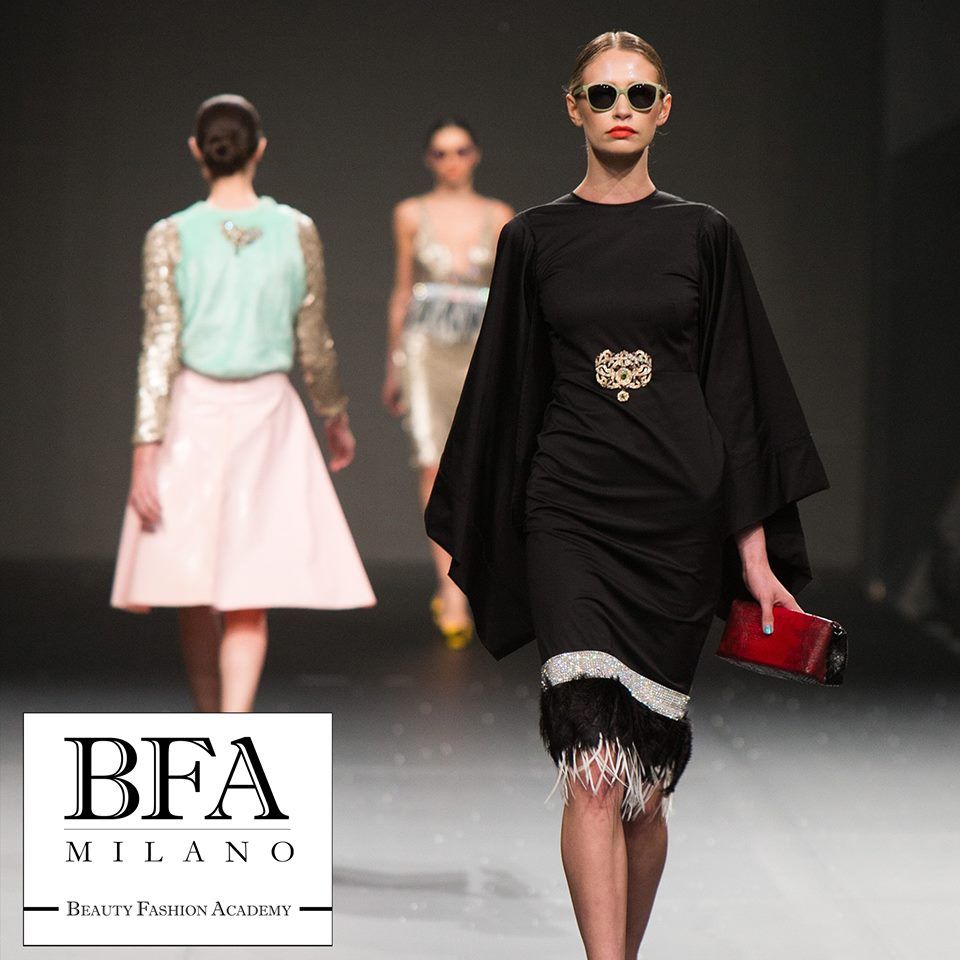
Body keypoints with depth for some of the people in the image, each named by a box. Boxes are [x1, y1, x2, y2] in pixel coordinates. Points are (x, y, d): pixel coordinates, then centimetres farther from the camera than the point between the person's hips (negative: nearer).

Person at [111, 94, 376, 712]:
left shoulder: (170, 237, -5)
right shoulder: (298, 231, -3)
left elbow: (160, 350, -9)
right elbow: (314, 346, 3)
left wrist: (145, 454, -9)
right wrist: (337, 417, 20)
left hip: (193, 412, 0)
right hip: (269, 410, 0)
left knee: (196, 591, 15)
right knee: (249, 599, 0)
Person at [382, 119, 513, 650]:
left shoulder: (498, 217, 8)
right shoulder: (411, 214, 8)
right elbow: (401, 292, 12)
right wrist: (394, 367, 11)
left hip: (481, 349, 1)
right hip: (426, 347, -1)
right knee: (435, 466, -13)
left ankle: (450, 588, 19)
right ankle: (454, 597, -15)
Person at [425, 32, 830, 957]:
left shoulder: (703, 235, 6)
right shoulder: (532, 239, 6)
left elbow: (737, 394, 5)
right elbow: (504, 392, 10)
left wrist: (755, 547, 0)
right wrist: (477, 545, 8)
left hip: (680, 517, 1)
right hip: (570, 515, -1)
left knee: (648, 776, 8)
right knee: (595, 768, -15)